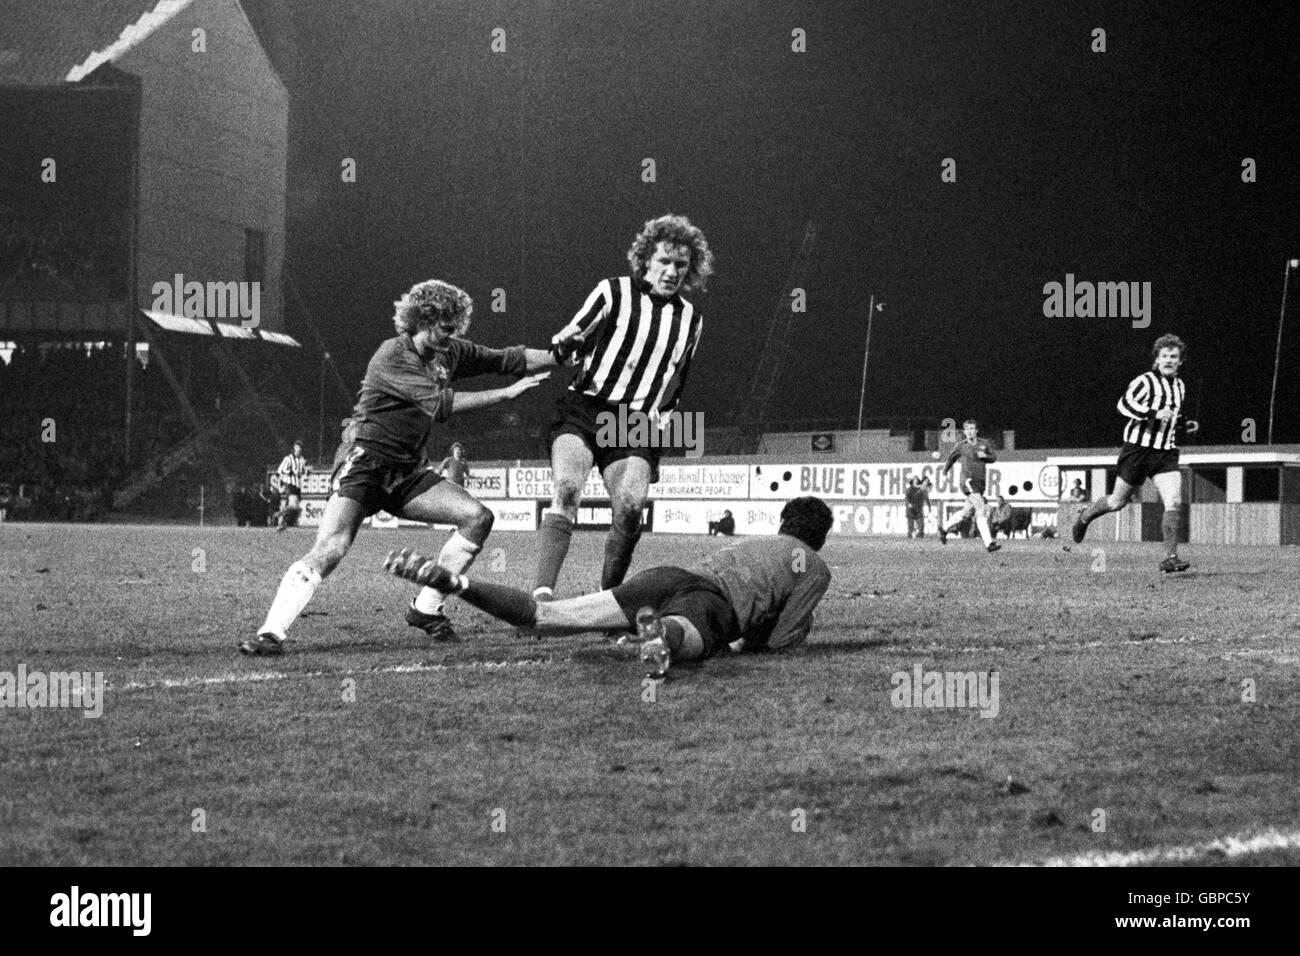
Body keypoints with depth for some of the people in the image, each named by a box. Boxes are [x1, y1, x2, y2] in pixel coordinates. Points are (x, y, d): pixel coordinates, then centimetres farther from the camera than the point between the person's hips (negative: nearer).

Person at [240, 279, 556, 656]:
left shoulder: (450, 354, 4)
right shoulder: (392, 357, -19)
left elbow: (508, 359, 7)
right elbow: (440, 404, -26)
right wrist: (506, 393, -24)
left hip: (408, 471, 7)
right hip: (364, 463, -7)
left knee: (478, 517, -5)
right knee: (329, 550, -24)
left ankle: (426, 609, 3)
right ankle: (272, 632, -25)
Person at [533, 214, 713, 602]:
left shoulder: (691, 320, 16)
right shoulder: (613, 293, 3)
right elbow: (564, 345, 6)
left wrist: (661, 414, 10)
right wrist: (566, 346, -16)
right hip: (583, 409, -3)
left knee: (631, 505, -20)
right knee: (567, 489, -26)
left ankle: (608, 596, 0)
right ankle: (542, 592, -35)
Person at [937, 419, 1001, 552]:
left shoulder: (983, 443, 8)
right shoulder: (961, 445, -1)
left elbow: (994, 457, 16)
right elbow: (951, 457, 16)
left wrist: (985, 456, -7)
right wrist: (945, 472, 28)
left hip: (980, 482, 6)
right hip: (968, 480, -6)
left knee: (968, 511, 16)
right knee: (981, 510, -16)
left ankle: (945, 528, 36)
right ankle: (988, 543, -21)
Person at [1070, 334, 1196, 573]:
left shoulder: (1180, 386, 15)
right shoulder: (1146, 381, -9)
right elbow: (1124, 404, -22)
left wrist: (1184, 424, 13)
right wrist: (1154, 414, -30)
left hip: (1166, 454, 5)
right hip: (1139, 448, -5)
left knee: (1174, 503, -14)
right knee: (1118, 501, 7)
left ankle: (1170, 558, -11)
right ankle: (1085, 516, 37)